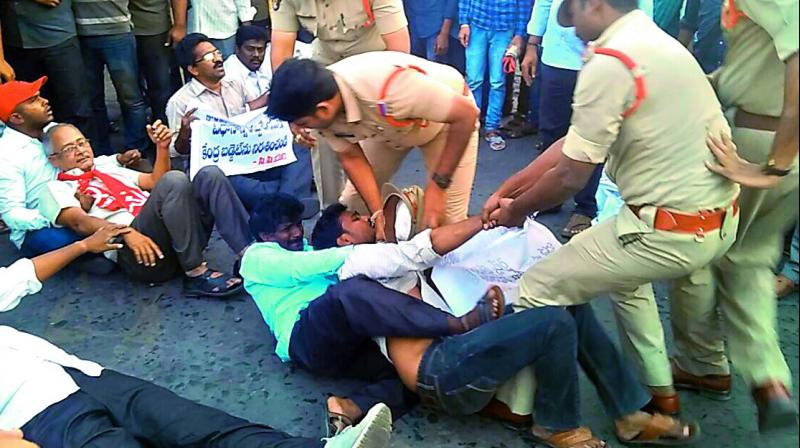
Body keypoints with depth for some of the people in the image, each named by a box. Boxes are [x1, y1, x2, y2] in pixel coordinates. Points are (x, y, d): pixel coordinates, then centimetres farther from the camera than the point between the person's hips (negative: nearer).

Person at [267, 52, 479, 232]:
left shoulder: (390, 87, -44)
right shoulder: (320, 106, -24)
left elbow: (467, 114, -36)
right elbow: (351, 158, -10)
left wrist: (438, 185, -31)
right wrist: (379, 214, -20)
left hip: (449, 121, -5)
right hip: (389, 127, 5)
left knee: (446, 220, -11)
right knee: (353, 202, 2)